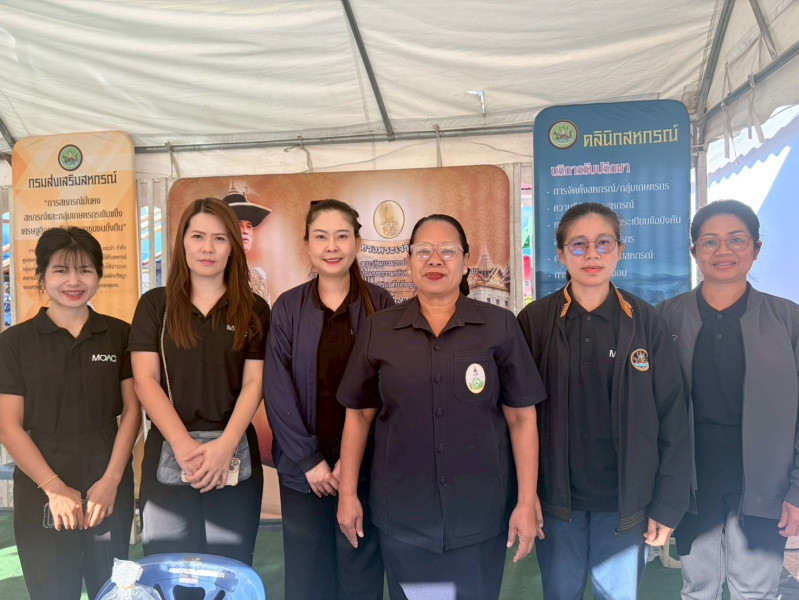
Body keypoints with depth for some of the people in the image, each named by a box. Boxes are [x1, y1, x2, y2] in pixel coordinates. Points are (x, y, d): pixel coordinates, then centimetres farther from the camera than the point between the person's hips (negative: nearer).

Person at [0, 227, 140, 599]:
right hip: (41, 491, -1)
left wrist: (112, 479, -9)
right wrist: (54, 487, -12)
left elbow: (131, 410, 1)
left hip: (109, 487, 1)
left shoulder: (119, 335, 3)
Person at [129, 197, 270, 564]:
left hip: (234, 457, 0)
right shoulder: (154, 304, 4)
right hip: (168, 455, 0)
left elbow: (254, 383, -2)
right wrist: (184, 445, -15)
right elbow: (145, 380, -3)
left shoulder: (254, 310, 4)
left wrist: (224, 445, -16)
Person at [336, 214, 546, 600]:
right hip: (400, 513, 1)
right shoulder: (378, 330, -1)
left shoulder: (500, 326, -4)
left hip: (481, 513, -1)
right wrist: (348, 494, 3)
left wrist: (527, 502, -6)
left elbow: (521, 418, -4)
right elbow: (358, 415, 3)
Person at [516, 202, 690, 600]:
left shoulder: (646, 323, -4)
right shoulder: (534, 321, -6)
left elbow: (671, 419, -2)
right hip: (556, 495, 0)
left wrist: (667, 504, -3)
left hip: (625, 498, 1)